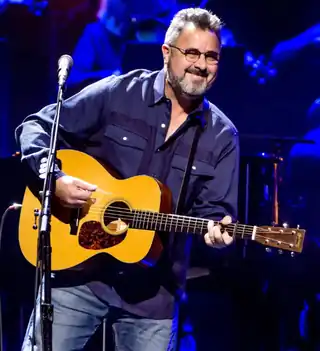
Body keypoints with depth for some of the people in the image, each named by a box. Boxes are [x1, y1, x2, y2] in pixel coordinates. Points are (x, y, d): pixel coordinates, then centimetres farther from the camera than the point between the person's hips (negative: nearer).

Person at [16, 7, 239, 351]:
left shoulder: (221, 137, 2)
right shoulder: (117, 93, -4)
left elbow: (213, 210, 2)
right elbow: (35, 127, -1)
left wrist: (214, 231, -21)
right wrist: (54, 178, -17)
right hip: (78, 273, -2)